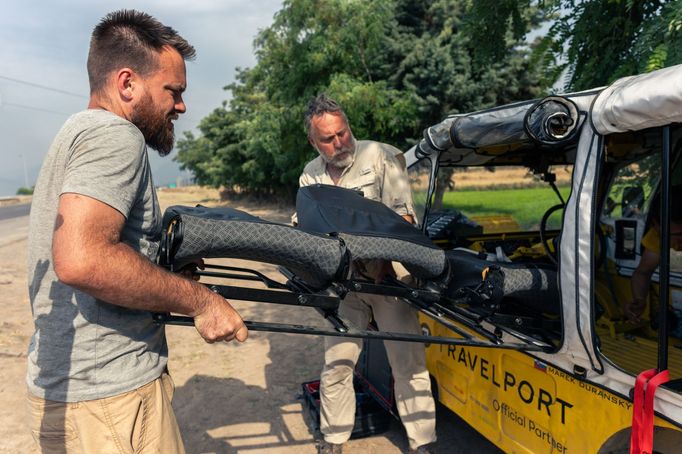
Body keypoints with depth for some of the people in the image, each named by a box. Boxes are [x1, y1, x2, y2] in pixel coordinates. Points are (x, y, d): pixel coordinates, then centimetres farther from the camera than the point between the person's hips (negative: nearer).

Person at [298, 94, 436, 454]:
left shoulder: (381, 156, -5)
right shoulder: (310, 177, 8)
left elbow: (403, 216, -11)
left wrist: (383, 263, -22)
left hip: (388, 276, -3)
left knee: (408, 364, 1)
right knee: (335, 366, 7)